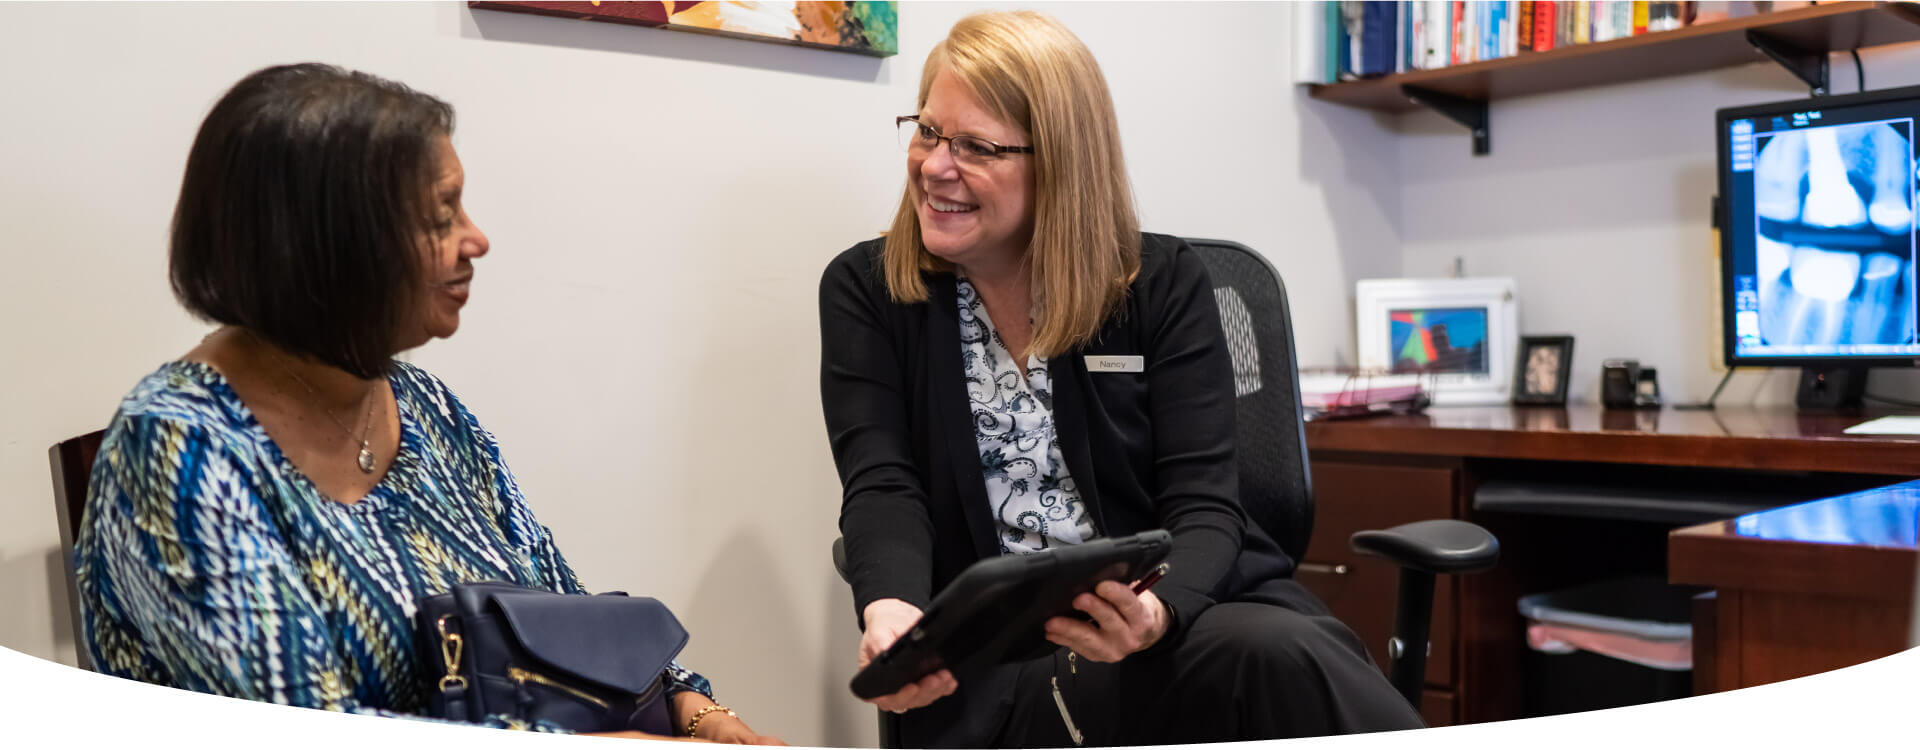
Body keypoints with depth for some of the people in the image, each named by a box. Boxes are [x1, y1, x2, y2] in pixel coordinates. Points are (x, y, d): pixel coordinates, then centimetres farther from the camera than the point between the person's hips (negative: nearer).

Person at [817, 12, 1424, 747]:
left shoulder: (1164, 283, 6)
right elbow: (882, 488, -4)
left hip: (1185, 612, 4)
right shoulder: (864, 290, 7)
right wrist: (890, 611, -27)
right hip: (994, 665, -3)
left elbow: (1201, 503, -2)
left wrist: (1158, 611, -25)